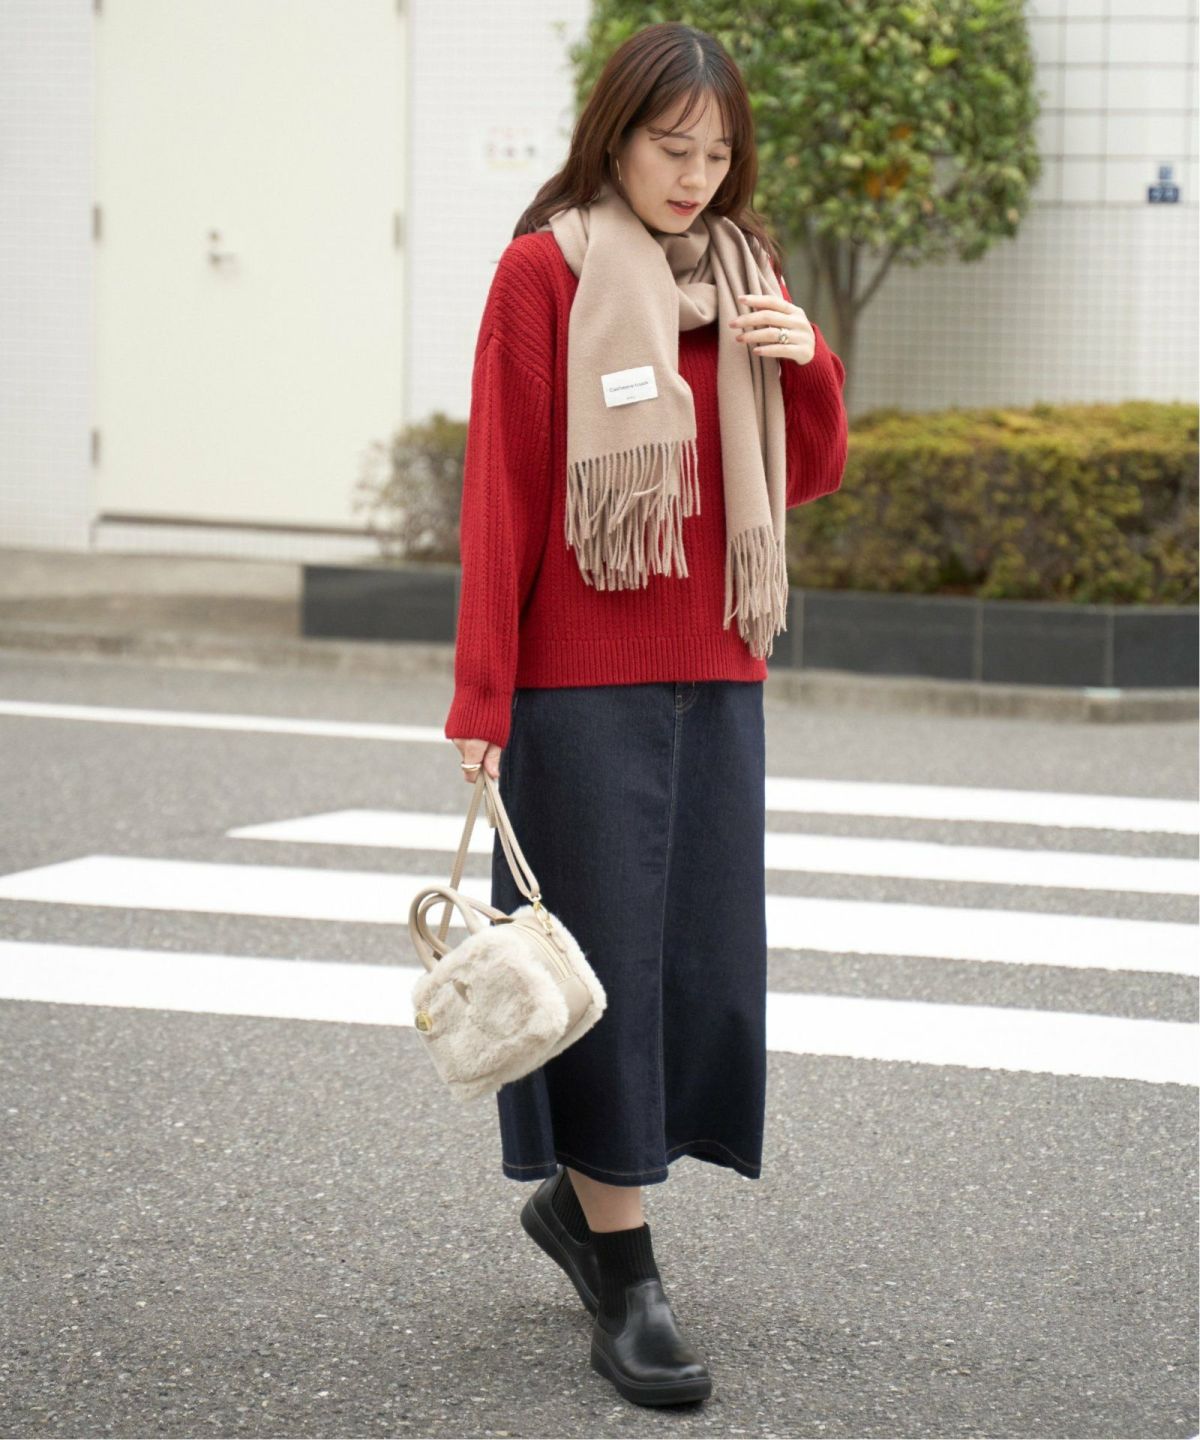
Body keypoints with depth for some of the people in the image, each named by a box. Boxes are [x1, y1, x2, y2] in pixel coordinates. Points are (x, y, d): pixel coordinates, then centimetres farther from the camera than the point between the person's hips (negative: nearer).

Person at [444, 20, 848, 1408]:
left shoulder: (743, 272, 12)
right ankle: (624, 1281, 3)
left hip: (714, 671, 6)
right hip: (581, 673, -6)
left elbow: (809, 477, 16)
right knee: (603, 957, -3)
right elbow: (500, 491, -7)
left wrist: (806, 359, -4)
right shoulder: (545, 271, -5)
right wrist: (482, 699, -11)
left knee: (706, 959, 6)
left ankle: (578, 1193, 26)